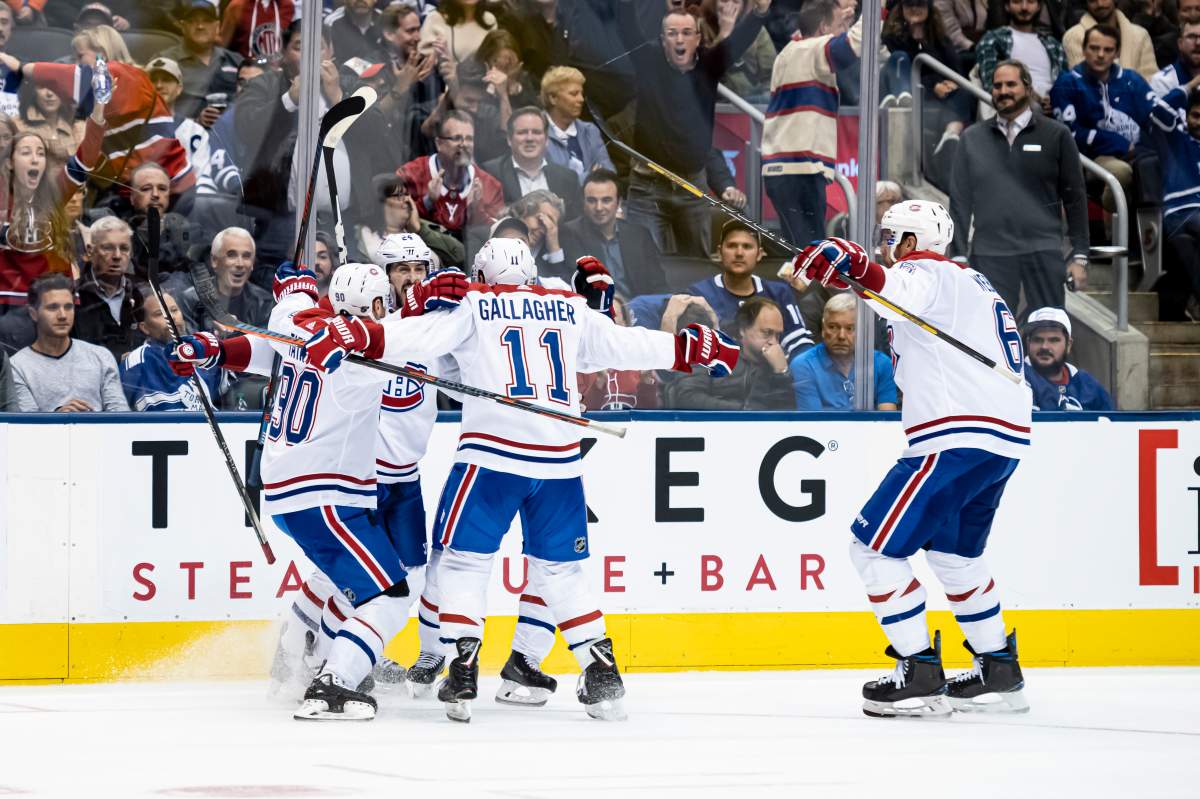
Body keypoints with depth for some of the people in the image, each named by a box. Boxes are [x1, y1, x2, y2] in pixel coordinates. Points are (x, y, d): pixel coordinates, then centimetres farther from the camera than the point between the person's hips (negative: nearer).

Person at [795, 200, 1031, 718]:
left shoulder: (925, 273, -5)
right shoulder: (973, 284, 27)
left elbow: (902, 294, -28)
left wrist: (856, 267, -43)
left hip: (959, 439, -10)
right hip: (1005, 439, 10)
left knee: (875, 546, -5)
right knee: (953, 552, 28)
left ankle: (920, 675, -9)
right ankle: (999, 671, 27)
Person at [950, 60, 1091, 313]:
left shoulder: (1056, 135, 5)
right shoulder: (973, 139, 10)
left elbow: (1074, 197, 5)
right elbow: (960, 200, 10)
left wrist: (1079, 255, 0)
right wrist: (959, 256, 4)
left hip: (1044, 251, -1)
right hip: (989, 253, 1)